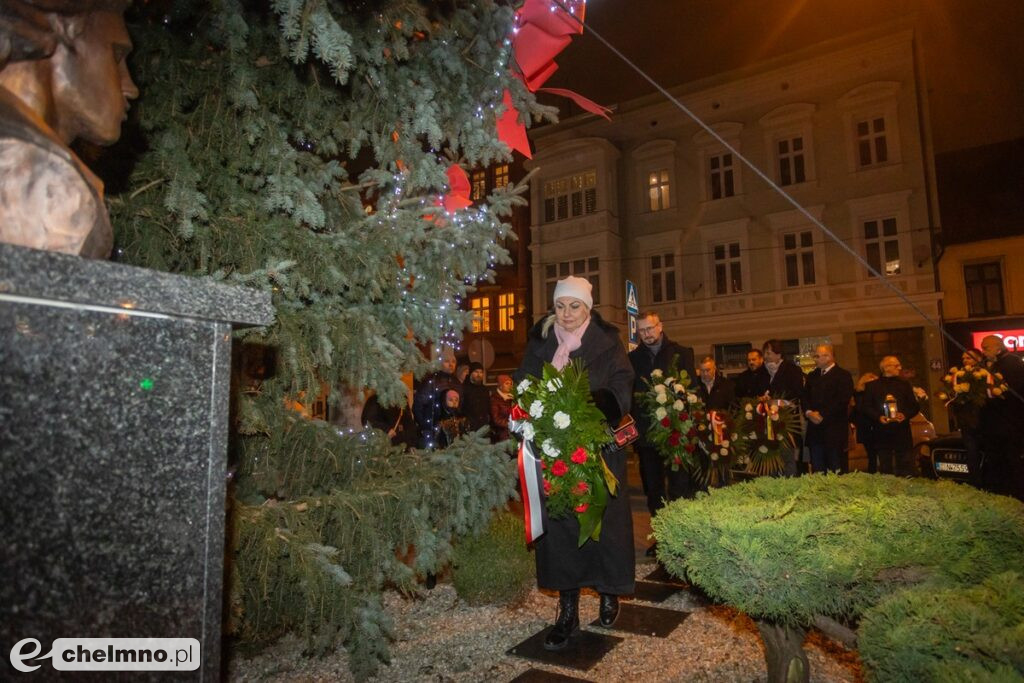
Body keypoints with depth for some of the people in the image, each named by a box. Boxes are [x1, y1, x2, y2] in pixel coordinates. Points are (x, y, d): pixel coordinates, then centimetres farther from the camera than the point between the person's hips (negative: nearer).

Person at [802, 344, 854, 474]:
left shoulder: (843, 375, -1)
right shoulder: (812, 376, 19)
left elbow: (842, 400, -12)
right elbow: (804, 397, 14)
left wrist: (822, 414, -15)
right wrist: (809, 412, -6)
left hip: (834, 430, -5)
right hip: (814, 429, 5)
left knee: (835, 470, -1)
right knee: (817, 469, 5)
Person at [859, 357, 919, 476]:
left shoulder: (904, 384, 15)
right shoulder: (872, 386, 8)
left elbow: (915, 406, 11)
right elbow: (865, 407, 3)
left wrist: (905, 415, -9)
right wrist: (878, 417, -13)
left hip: (902, 433, 2)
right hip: (882, 434, -2)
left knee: (907, 468, -1)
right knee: (885, 469, 3)